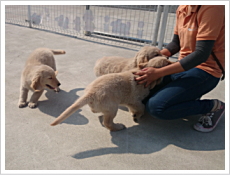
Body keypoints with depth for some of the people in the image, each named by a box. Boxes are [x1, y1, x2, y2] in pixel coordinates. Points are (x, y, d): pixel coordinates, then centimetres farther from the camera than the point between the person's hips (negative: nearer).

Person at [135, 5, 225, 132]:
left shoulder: (212, 8, -18)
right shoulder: (182, 9, 5)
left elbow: (201, 54, -25)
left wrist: (158, 73, -27)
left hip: (204, 71, -8)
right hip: (183, 65, 8)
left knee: (156, 107, -22)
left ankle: (213, 106, -3)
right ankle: (190, 99, 12)